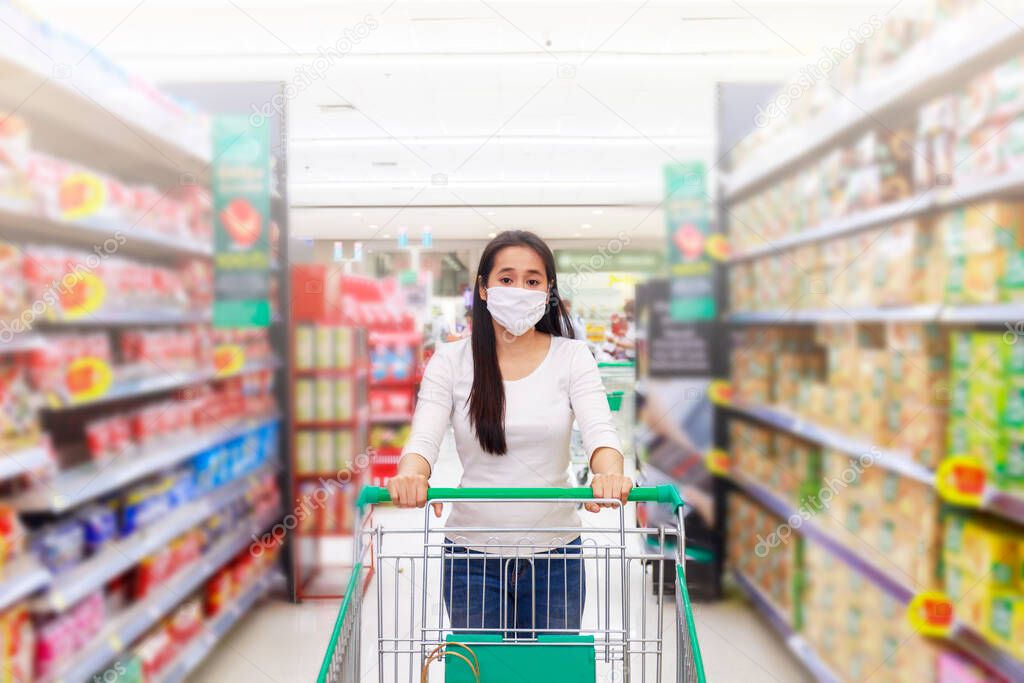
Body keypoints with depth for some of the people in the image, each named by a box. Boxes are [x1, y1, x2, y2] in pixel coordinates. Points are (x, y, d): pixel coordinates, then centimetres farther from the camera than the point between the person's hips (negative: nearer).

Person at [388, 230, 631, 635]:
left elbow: (599, 429, -14)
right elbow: (424, 436, -12)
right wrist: (411, 474, -35)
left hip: (554, 555, 1)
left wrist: (609, 474, -36)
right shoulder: (451, 360, -3)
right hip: (472, 555, 0)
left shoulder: (572, 356, -2)